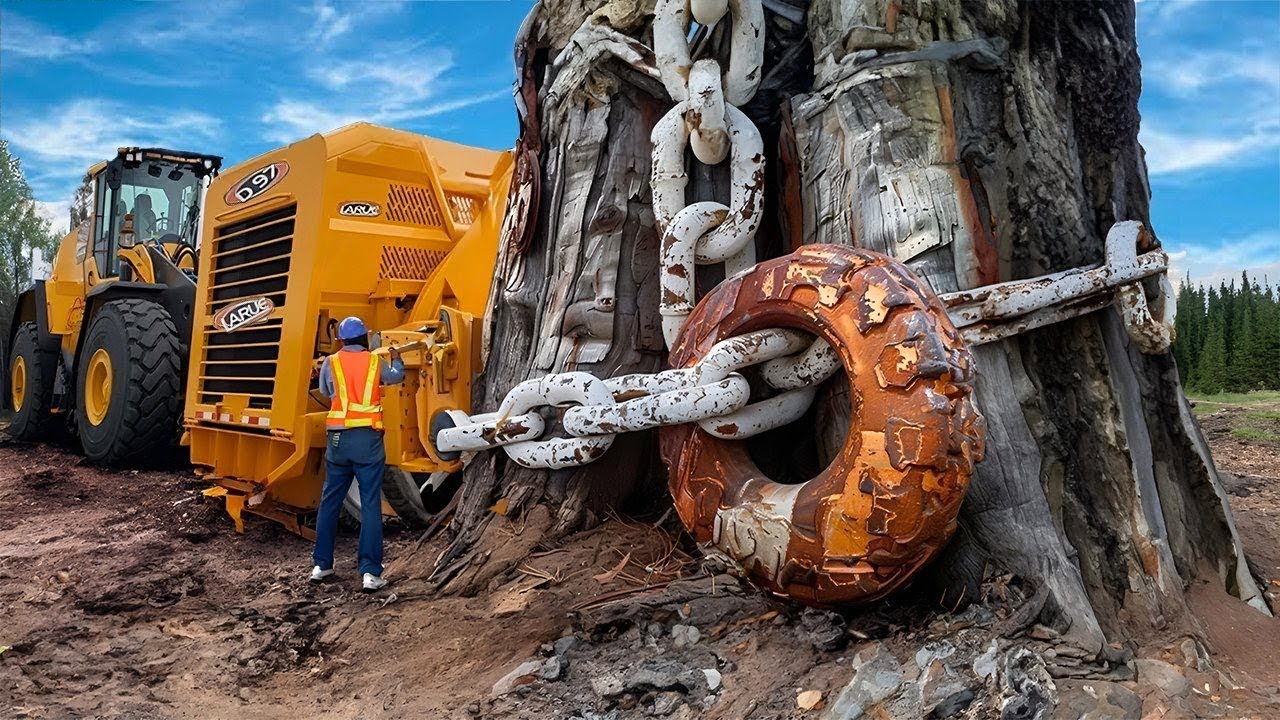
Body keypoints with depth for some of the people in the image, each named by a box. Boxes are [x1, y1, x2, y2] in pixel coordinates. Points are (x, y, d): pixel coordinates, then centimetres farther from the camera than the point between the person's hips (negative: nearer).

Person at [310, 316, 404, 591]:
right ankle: (370, 572, -3)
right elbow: (397, 377, 23)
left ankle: (321, 565, 24)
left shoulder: (330, 363, 3)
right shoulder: (375, 362, 2)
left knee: (330, 501, 15)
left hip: (338, 438, 2)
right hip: (368, 438, -2)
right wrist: (396, 358, 43)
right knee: (370, 505, -1)